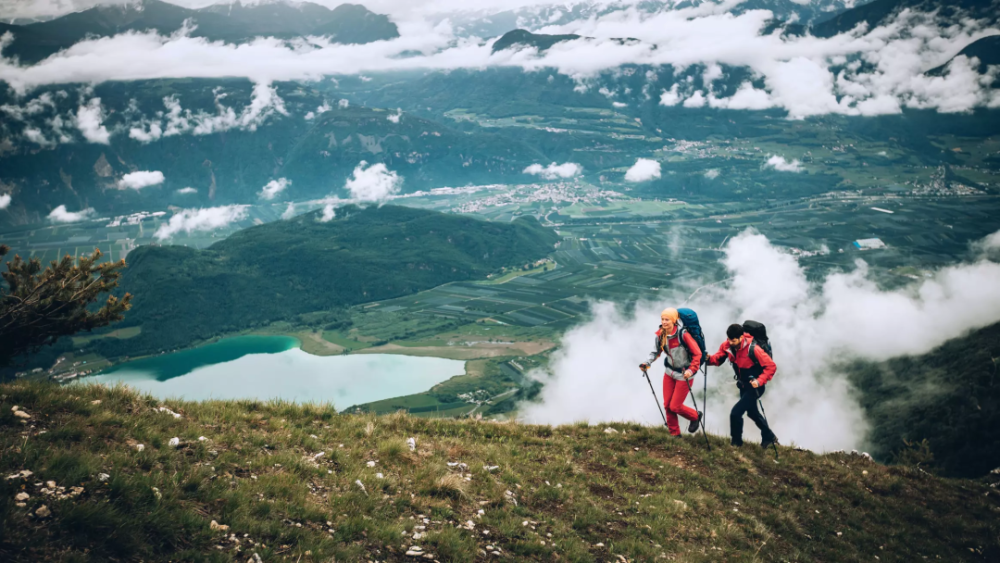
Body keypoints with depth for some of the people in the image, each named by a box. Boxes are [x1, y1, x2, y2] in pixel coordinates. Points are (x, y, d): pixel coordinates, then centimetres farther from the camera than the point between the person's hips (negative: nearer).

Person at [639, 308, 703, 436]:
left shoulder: (682, 334, -23)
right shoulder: (660, 335, -5)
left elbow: (697, 353, -19)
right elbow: (656, 351, 11)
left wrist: (691, 370, -29)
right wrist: (647, 362, -5)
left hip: (684, 375, -6)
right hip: (670, 372, 6)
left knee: (675, 406, -3)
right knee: (667, 405, 6)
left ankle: (695, 416, 27)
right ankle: (674, 433, 24)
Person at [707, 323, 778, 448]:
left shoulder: (753, 349, -31)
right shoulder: (727, 346, -13)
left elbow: (771, 367, -27)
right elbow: (718, 358, -6)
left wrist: (759, 381, -37)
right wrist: (709, 359, -28)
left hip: (754, 386, -8)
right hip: (743, 385, 8)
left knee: (735, 413, -15)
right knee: (752, 412, 25)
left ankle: (736, 443, 6)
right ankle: (769, 437, 47)